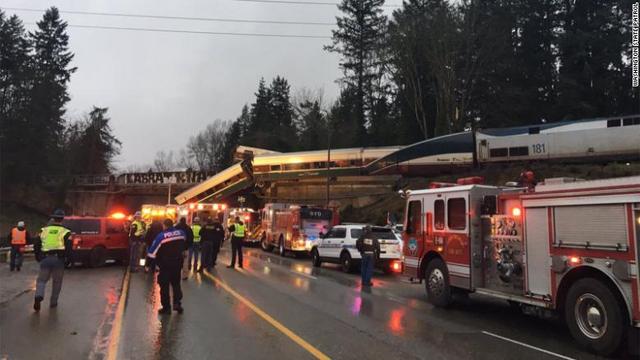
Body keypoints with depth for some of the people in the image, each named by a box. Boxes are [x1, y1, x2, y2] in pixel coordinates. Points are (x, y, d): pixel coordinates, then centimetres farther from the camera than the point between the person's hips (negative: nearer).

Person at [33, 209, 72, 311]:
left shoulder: (44, 230, 13)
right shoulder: (65, 232, 3)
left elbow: (36, 245, 13)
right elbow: (68, 248, -4)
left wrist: (38, 258, 23)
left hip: (45, 259, 2)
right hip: (58, 259, -2)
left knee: (41, 280, 11)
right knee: (57, 282, 12)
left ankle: (39, 296, -15)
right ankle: (53, 302, 16)